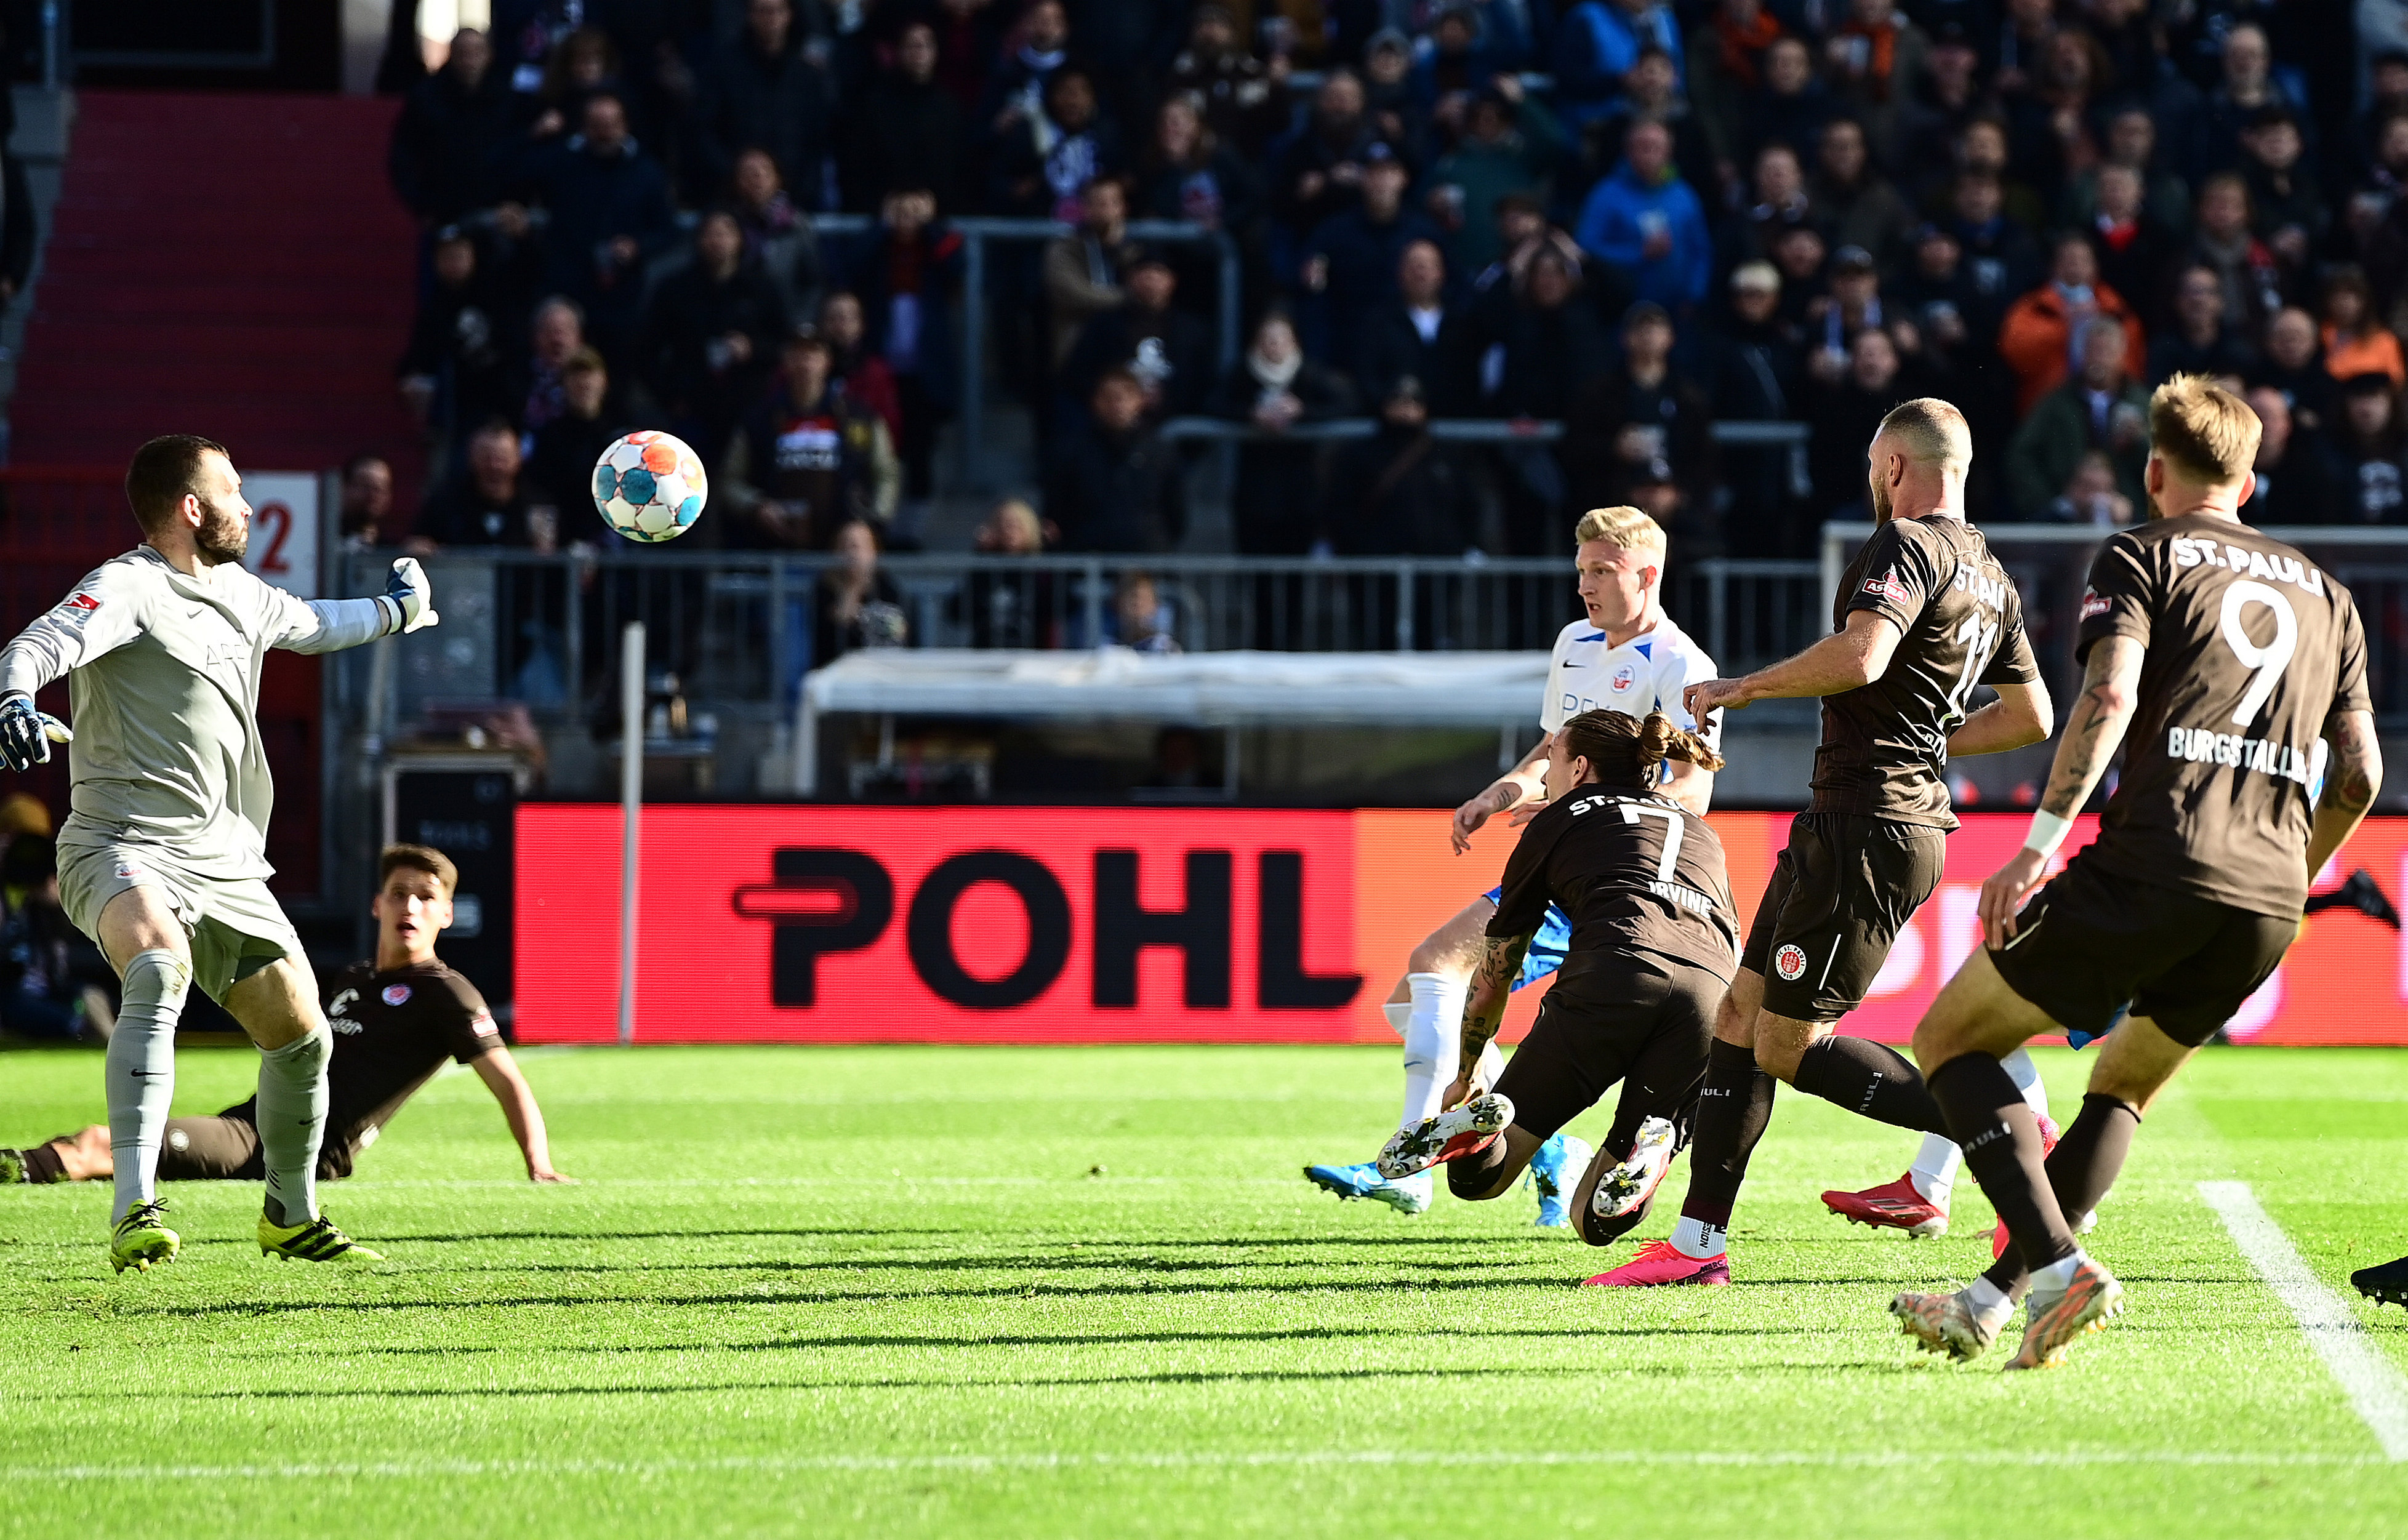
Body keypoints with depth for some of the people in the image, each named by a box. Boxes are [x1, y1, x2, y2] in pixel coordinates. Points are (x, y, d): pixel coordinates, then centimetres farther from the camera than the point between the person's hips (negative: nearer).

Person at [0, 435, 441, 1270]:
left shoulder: (240, 593, 16)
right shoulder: (130, 588, -11)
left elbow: (309, 624, 40)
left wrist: (395, 609, 52)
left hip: (223, 860, 8)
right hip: (123, 848, -8)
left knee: (302, 1034, 9)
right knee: (161, 967, -37)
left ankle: (290, 1217, 34)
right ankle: (135, 1213, -43)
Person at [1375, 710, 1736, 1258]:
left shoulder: (1555, 824, 26)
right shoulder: (1702, 833, 36)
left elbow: (1491, 981, 33)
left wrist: (1463, 1080, 48)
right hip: (1708, 1001, 3)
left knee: (1477, 1179, 10)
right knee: (1596, 1222, 9)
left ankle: (1474, 1129, -26)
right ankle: (1649, 1147, -24)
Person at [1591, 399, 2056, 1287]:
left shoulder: (1908, 545, -12)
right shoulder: (1990, 578, 17)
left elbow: (1857, 656, -28)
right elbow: (2031, 716, 24)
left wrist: (1741, 688, -15)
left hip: (1866, 830, -10)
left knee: (1788, 1047, -7)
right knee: (1741, 1016, 11)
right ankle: (1698, 1244, 13)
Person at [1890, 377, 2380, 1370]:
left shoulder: (2141, 557, 7)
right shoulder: (2321, 591, 23)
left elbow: (2107, 698, -11)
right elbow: (2360, 772, 19)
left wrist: (2040, 843, -13)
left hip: (2154, 868, -6)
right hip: (2269, 898, 6)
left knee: (1950, 1042, 7)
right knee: (2123, 1086, 25)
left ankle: (2057, 1265, -12)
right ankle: (1991, 1301, 13)